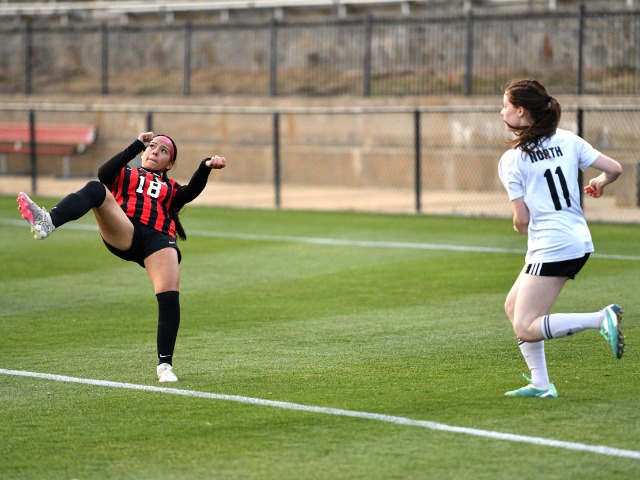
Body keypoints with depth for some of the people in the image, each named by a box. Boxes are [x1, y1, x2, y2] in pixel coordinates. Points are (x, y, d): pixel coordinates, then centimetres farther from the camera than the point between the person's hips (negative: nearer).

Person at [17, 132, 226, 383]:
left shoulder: (172, 189, 33)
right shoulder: (124, 174, 30)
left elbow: (192, 192, 9)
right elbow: (104, 173, 5)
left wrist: (206, 167, -9)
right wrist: (137, 146, 2)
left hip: (159, 239, 2)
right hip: (122, 233, -1)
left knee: (169, 296, -21)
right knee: (96, 189, -27)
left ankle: (165, 364, -9)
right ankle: (47, 222, -56)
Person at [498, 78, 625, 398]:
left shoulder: (511, 161, -7)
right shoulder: (568, 140, 7)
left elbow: (522, 220, -9)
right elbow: (614, 169, 3)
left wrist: (519, 226, 15)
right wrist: (599, 184, 26)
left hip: (551, 248, -8)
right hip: (579, 242, 8)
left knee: (525, 329, -5)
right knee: (513, 307, 19)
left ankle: (602, 319, -19)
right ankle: (540, 384, 15)